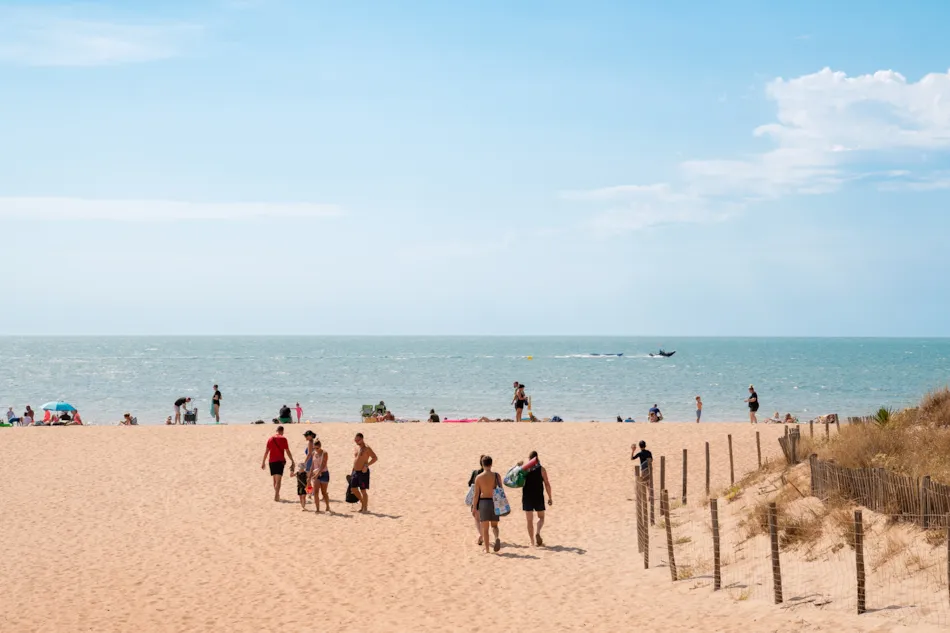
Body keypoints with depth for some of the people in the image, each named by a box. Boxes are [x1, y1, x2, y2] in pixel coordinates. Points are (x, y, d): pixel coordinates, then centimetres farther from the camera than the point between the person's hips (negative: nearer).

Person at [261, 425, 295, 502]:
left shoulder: (271, 439, 9)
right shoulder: (283, 439, -3)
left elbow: (266, 452, 8)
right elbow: (287, 451, -5)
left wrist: (263, 462, 12)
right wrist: (292, 461, 2)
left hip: (271, 461, 4)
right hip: (280, 461, -4)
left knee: (275, 479, 17)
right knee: (278, 480, -8)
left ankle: (277, 495, 27)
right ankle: (276, 496, -19)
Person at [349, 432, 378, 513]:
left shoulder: (366, 448, -12)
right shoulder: (357, 447, 12)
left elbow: (375, 458, -15)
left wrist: (366, 465, -22)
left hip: (363, 472, -8)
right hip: (355, 472, 8)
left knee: (363, 490, -3)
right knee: (353, 489, 9)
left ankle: (365, 508, 6)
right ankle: (362, 502, 27)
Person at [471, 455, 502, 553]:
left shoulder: (478, 477, -5)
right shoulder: (496, 475, -3)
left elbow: (476, 494, -3)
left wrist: (474, 507, 5)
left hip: (483, 502, -1)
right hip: (494, 501, 1)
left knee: (485, 527, 9)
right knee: (494, 525, 13)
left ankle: (487, 549, 10)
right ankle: (497, 537, -18)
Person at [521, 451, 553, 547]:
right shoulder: (541, 469, -5)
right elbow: (547, 484, -6)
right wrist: (550, 497, 1)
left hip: (527, 497, 1)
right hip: (538, 497, -1)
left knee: (529, 520, 9)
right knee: (541, 517, 15)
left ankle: (532, 542, 10)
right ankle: (537, 532, -13)